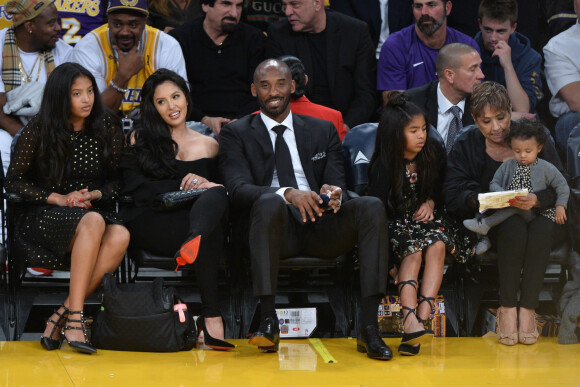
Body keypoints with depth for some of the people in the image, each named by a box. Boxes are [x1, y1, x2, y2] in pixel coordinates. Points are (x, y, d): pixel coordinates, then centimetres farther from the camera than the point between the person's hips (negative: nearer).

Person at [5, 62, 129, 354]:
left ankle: (61, 317, -31)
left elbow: (116, 180, 12)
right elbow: (14, 181, 1)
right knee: (93, 222, -37)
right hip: (46, 217, -3)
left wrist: (95, 194, -10)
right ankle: (74, 318, -38)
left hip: (96, 209, 3)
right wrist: (59, 199, -10)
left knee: (120, 236, -33)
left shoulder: (107, 129, 5)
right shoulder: (39, 131, -2)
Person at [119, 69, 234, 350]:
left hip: (192, 218, 2)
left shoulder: (208, 145, 26)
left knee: (216, 196, -38)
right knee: (211, 230, -39)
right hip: (151, 224, -2)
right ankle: (210, 314, -55)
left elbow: (225, 187, 19)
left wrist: (207, 186, -7)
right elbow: (135, 189, 3)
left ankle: (193, 243, -71)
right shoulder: (139, 139, 18)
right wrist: (183, 186, -7)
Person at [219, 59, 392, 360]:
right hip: (274, 229, -3)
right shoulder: (236, 134, 10)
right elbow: (238, 189, -6)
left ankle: (369, 328, -31)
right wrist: (287, 194, -25)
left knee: (372, 206, -25)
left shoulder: (323, 131, 21)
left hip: (319, 227, 3)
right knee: (269, 202, -37)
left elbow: (337, 184, 11)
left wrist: (333, 193, -16)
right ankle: (268, 321, -37)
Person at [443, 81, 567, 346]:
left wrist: (536, 200, -28)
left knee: (542, 228, -35)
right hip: (493, 222, 0)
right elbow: (452, 197, -6)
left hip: (539, 215, 0)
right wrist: (479, 200, -27)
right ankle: (507, 308, -28)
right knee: (514, 227, -35)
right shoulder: (466, 145, 3)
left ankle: (528, 308, -29)